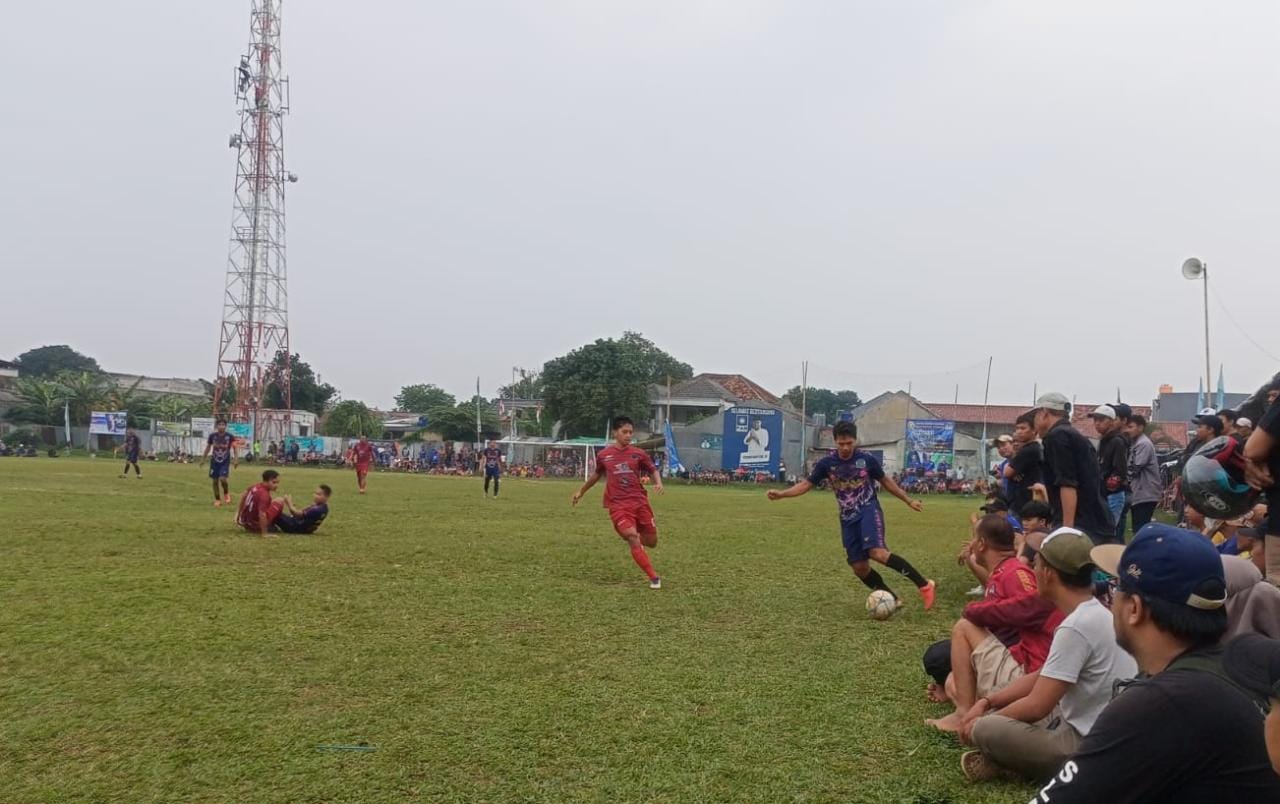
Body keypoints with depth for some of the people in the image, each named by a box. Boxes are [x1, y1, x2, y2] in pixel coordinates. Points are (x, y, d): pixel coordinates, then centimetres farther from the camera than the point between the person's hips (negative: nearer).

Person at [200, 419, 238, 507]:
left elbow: (234, 448, -1)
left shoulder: (230, 436, -8)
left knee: (223, 479, -19)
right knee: (215, 481, 5)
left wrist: (236, 459, -10)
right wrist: (203, 459, 12)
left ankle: (226, 493, 10)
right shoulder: (212, 436, -4)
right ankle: (217, 499, 20)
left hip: (225, 461, -2)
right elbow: (208, 447, 9)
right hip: (215, 461, 2)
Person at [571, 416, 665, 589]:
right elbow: (597, 475, 21)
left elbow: (653, 471, 10)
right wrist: (581, 491, 29)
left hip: (640, 501, 2)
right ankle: (654, 577, -12)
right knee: (633, 539, -19)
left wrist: (658, 483, -12)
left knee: (651, 542, 6)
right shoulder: (603, 455, 3)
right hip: (618, 505, -2)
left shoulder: (638, 454, 2)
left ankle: (629, 536, 40)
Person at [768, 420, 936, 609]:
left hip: (869, 510, -4)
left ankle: (924, 585, -19)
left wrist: (908, 501, 13)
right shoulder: (827, 463, -3)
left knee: (878, 553, -27)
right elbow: (806, 484, 2)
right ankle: (892, 600, 18)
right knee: (859, 567, 0)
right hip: (848, 518, 4)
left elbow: (886, 481, 8)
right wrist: (781, 494, -12)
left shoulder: (867, 459, -7)